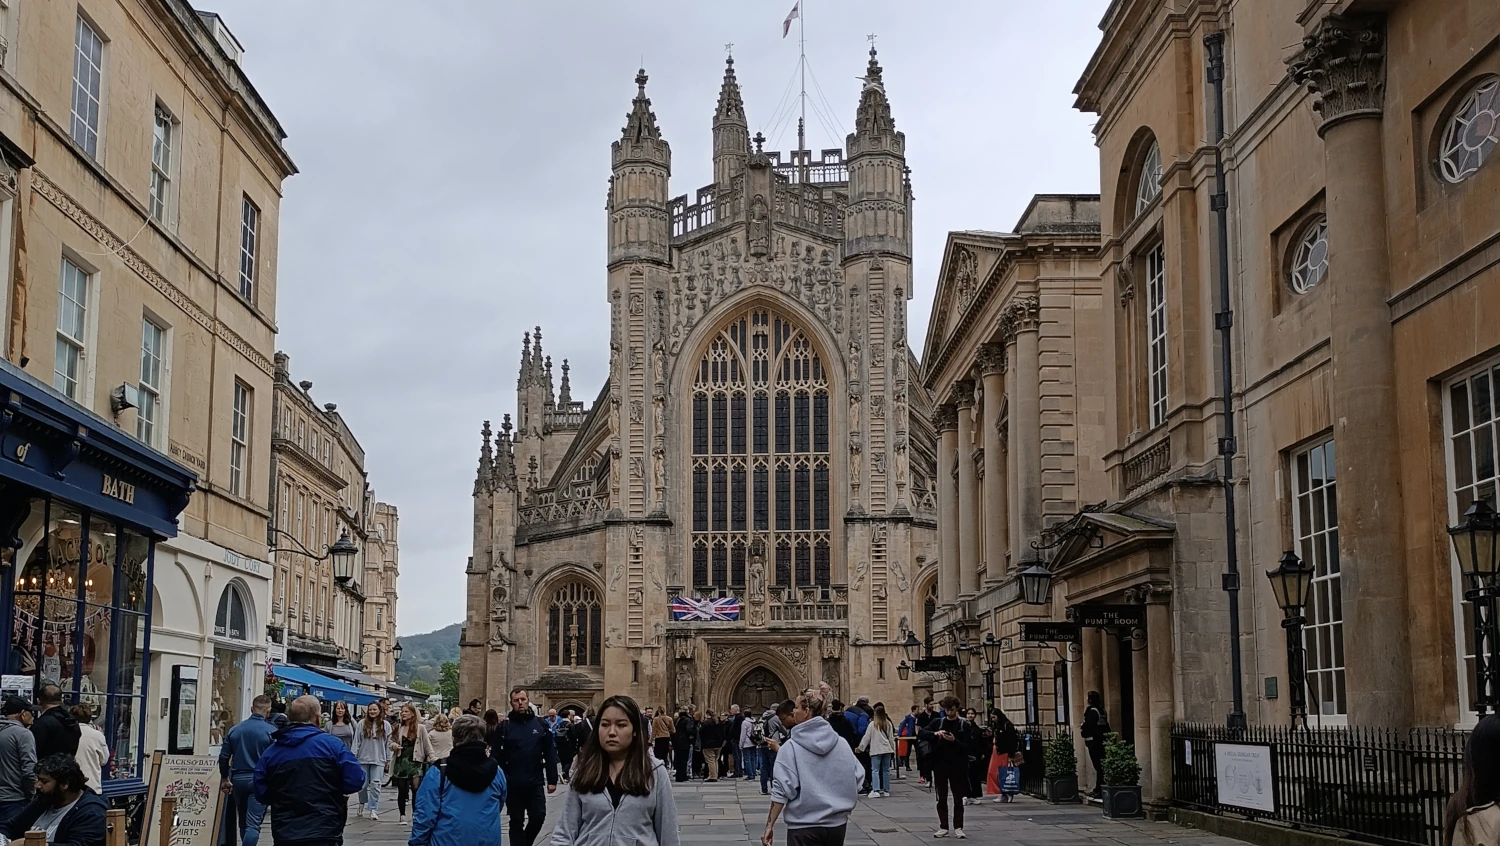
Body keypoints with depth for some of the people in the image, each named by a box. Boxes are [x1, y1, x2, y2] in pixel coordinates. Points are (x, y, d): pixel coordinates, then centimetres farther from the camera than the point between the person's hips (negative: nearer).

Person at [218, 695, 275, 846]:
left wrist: (225, 778, 22)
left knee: (243, 823, 19)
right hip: (259, 781, -5)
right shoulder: (271, 732, -9)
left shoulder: (235, 729, 6)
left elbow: (223, 757, 9)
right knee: (253, 825, -8)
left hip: (238, 780, 5)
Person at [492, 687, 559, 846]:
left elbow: (550, 754, 4)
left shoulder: (540, 724, 3)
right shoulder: (504, 726, -2)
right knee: (516, 822, 7)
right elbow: (496, 756, -3)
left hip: (535, 783, 1)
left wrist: (552, 780, 1)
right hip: (513, 785, -1)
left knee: (538, 817, 1)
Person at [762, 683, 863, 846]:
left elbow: (781, 790, -13)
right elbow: (858, 778, 6)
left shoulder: (791, 747, -10)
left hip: (804, 827, -4)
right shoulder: (841, 744, 1)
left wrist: (770, 825, -8)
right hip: (837, 824, 4)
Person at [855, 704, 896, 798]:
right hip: (887, 749, 4)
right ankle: (886, 790, 15)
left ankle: (876, 790, -17)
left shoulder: (872, 724, -6)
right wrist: (893, 750, 19)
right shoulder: (888, 724, 4)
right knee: (886, 770, 11)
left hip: (876, 750, -4)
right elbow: (891, 738, 10)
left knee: (875, 770, -5)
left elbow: (866, 737, -3)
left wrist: (860, 748, 7)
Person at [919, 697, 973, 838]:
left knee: (958, 799, 2)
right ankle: (943, 827, 12)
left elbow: (967, 747, -7)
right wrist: (934, 734, -21)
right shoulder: (937, 722, 6)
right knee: (942, 799, 6)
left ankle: (958, 828, 7)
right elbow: (921, 734, -4)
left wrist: (954, 740, -24)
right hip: (940, 765, 2)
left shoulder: (964, 724, -1)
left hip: (957, 766, -2)